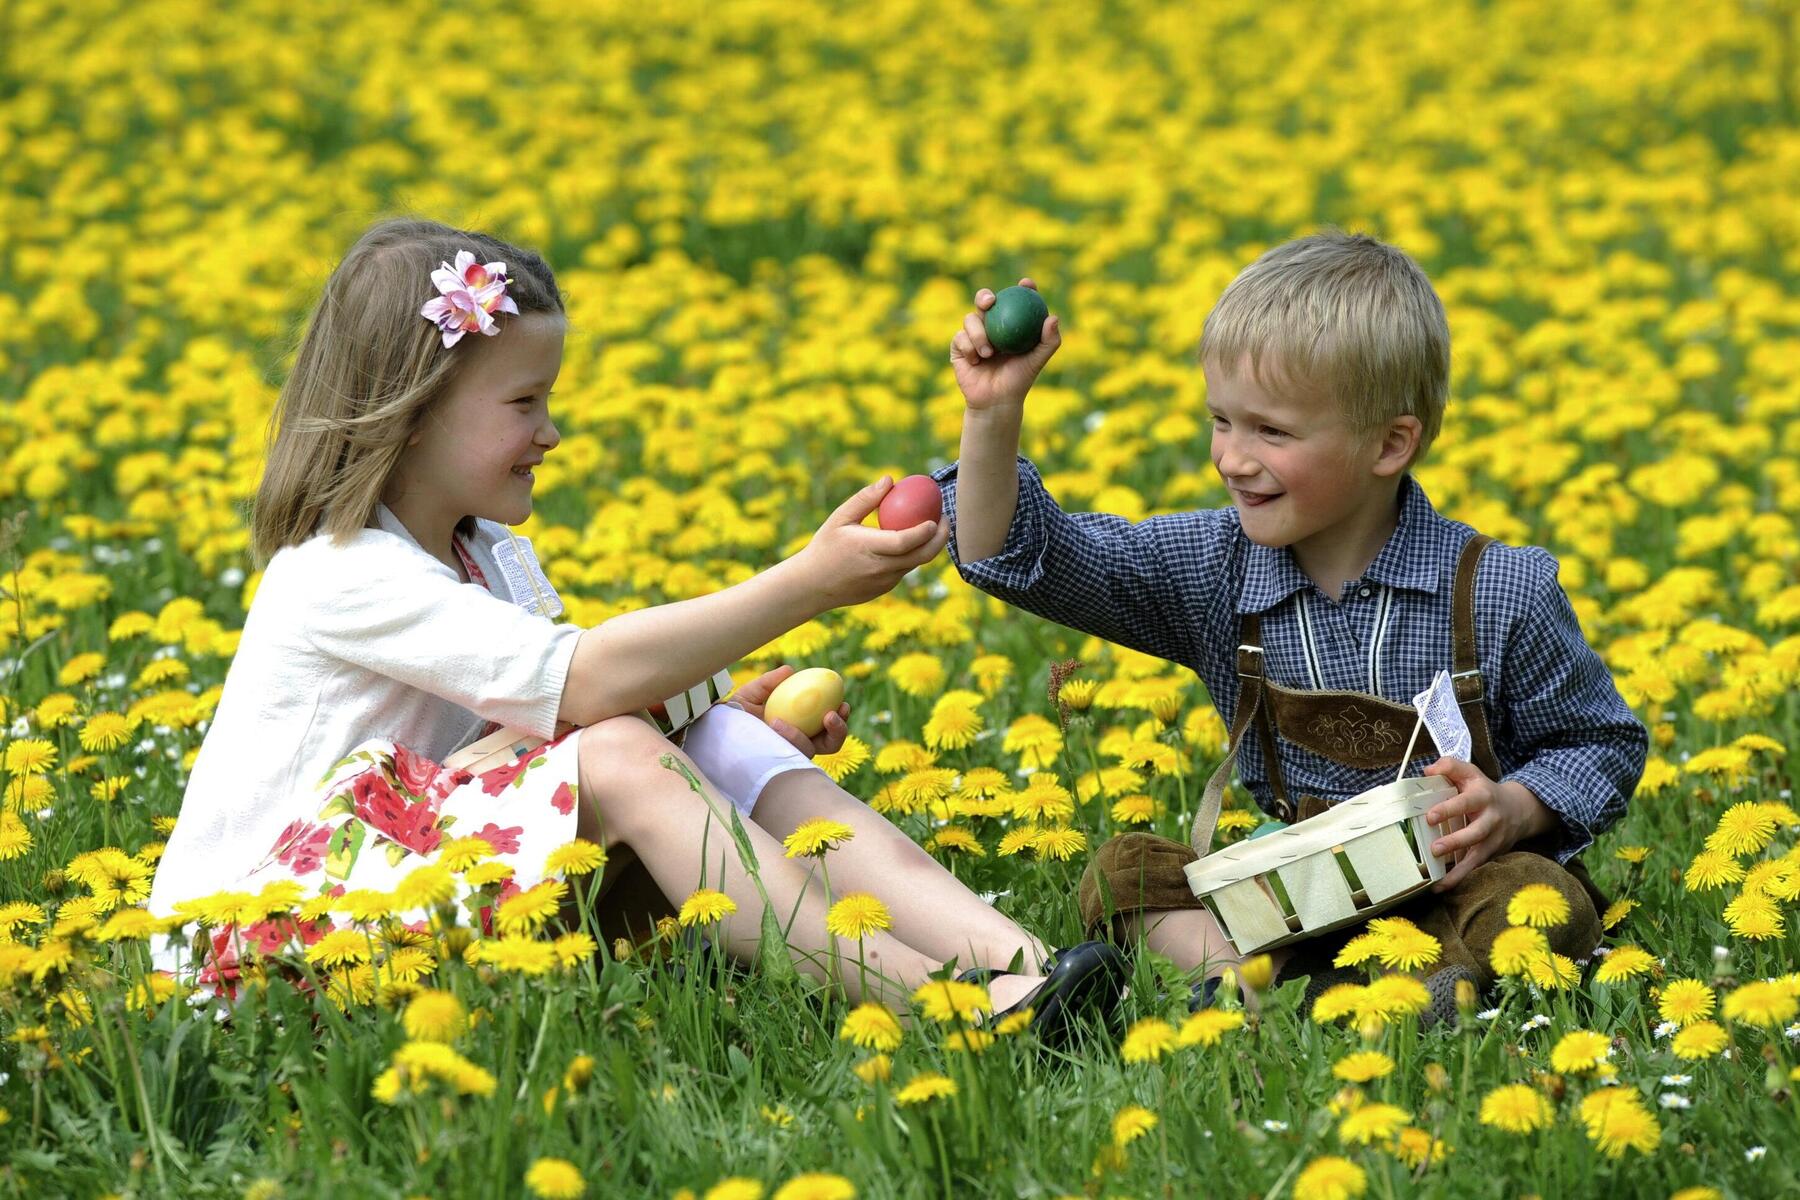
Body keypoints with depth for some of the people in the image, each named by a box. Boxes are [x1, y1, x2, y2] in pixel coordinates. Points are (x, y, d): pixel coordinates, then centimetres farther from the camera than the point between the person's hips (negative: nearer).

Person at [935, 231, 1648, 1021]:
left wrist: (1514, 810, -19)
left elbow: (1606, 746, 1)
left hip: (1452, 891, -3)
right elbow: (1020, 557, -7)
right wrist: (993, 416, -21)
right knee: (1125, 870, -17)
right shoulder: (1215, 571, -3)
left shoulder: (1501, 595, -12)